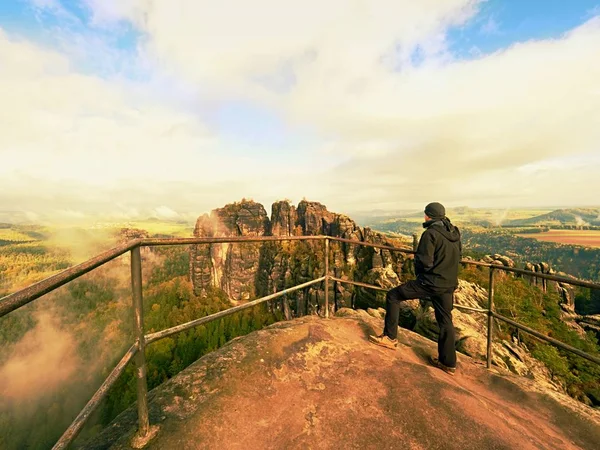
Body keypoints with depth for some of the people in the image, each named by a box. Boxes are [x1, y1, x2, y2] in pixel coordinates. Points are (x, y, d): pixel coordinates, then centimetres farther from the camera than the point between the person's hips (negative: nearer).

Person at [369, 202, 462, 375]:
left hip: (430, 282, -8)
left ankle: (390, 337, 9)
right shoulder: (455, 233, 7)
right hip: (449, 285, 8)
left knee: (393, 296, 3)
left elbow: (424, 262, -20)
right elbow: (457, 258, 19)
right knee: (445, 321, 19)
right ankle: (448, 363, 30)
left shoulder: (431, 233, -17)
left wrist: (419, 272, 1)